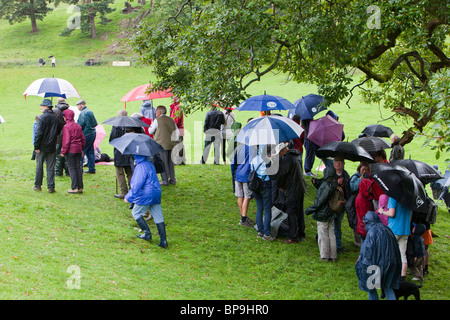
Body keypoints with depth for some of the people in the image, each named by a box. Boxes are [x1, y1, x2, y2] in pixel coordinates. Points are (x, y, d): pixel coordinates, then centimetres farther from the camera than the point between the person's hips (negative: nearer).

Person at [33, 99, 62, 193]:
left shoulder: (41, 118, -13)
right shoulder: (56, 118, 0)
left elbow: (38, 133, -17)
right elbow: (59, 132, 10)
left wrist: (36, 146, -14)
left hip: (42, 147, -3)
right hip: (52, 147, 3)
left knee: (39, 166, 11)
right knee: (51, 168, 7)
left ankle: (37, 185, 18)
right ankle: (51, 187, 5)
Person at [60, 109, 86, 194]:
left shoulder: (66, 127, -11)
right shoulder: (78, 126, 10)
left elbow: (66, 140, -15)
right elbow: (83, 139, 14)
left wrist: (63, 151, -9)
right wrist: (82, 149, 23)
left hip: (70, 151, -6)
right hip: (78, 150, 6)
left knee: (72, 168, -1)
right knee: (78, 168, 10)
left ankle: (74, 188, -2)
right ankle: (80, 187, 11)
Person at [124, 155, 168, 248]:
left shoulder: (141, 167, -17)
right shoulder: (150, 164, 13)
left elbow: (137, 184, -19)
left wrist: (129, 197, -14)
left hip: (145, 195, -9)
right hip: (156, 194, 9)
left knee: (136, 213, 13)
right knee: (158, 217, 7)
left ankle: (147, 233, 12)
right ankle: (163, 241, 5)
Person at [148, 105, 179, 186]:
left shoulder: (157, 120, -7)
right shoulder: (171, 120, 10)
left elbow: (150, 131, 1)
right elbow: (176, 131, 13)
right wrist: (175, 141, 20)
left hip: (162, 144, -6)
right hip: (172, 144, 6)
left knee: (163, 163, 1)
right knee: (171, 163, 14)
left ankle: (165, 181, 3)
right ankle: (172, 180, 18)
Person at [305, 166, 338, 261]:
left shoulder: (325, 186, -22)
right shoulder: (334, 186, 2)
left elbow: (319, 202, -21)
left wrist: (309, 210, -12)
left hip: (322, 215, -8)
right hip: (331, 215, 8)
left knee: (323, 235, 3)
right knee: (331, 235, 14)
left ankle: (325, 256, 9)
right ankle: (333, 255, 19)